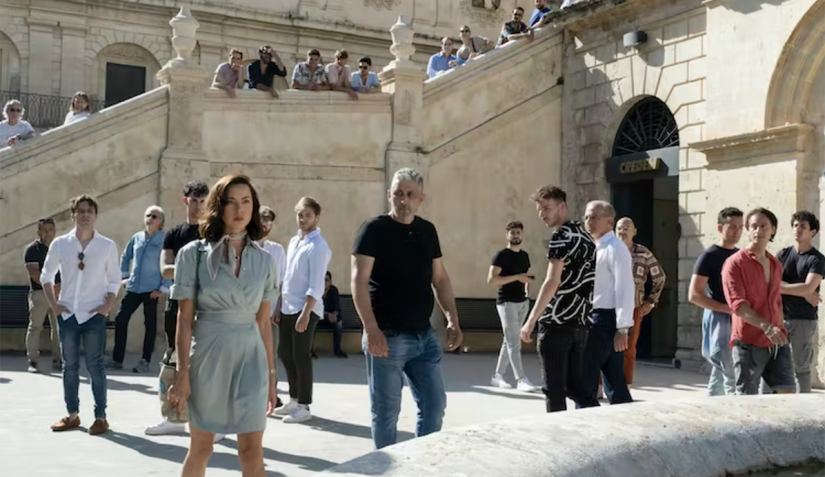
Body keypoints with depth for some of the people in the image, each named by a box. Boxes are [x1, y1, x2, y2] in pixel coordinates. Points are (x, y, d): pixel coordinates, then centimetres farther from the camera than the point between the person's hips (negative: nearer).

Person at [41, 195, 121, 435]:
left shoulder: (108, 246, -2)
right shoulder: (60, 243, 0)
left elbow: (114, 279, 6)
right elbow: (46, 275, 10)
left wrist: (108, 305, -5)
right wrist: (53, 304, 1)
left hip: (94, 315, -2)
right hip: (67, 314, 2)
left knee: (95, 365, -1)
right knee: (69, 365, 9)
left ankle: (100, 416, 5)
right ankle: (72, 415, 18)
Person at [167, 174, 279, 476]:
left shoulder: (264, 259, 5)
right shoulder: (194, 253, -4)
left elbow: (263, 321, 9)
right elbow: (185, 318, -4)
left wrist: (271, 372, 9)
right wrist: (183, 373, -8)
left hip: (251, 356, 2)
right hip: (209, 354, -2)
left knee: (252, 451, 1)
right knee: (201, 447, 9)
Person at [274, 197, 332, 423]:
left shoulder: (318, 247, -13)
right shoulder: (293, 242, 13)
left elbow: (316, 285, -19)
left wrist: (305, 313, -24)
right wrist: (278, 305, 17)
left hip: (306, 309, -8)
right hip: (288, 307, 8)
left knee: (300, 356, -3)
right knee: (285, 353, 14)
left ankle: (303, 407, 7)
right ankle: (294, 400, 27)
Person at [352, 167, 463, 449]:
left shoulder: (427, 231, 10)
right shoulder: (374, 229, -8)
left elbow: (440, 278, 16)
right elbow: (359, 281, -14)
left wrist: (452, 319, 5)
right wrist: (371, 329, -23)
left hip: (424, 335, 6)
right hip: (387, 336, -6)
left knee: (434, 404, 10)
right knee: (386, 411, 4)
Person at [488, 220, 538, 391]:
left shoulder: (524, 255, 14)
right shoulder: (501, 255, -8)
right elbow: (491, 279, -17)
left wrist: (528, 291, 8)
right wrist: (517, 277, -21)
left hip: (523, 302, 7)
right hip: (507, 303, -7)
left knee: (509, 341, 10)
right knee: (514, 343, -9)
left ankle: (498, 376, 18)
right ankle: (521, 380, -11)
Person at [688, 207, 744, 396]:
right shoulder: (709, 256, -7)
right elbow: (694, 295, -12)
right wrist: (728, 309, -17)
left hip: (738, 321, 7)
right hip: (718, 320, -7)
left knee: (720, 374, 11)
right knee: (733, 377, -11)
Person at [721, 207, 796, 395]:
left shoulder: (776, 265, 16)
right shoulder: (735, 263, -6)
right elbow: (737, 304, -17)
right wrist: (766, 326, -29)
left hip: (776, 343, 6)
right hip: (749, 344, -6)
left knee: (787, 391, 0)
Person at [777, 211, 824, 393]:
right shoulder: (783, 254, 9)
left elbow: (808, 288, -15)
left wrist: (779, 287, -9)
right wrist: (802, 293, -11)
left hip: (804, 320, -3)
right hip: (779, 318, 3)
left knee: (801, 368, 0)